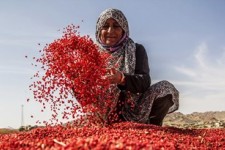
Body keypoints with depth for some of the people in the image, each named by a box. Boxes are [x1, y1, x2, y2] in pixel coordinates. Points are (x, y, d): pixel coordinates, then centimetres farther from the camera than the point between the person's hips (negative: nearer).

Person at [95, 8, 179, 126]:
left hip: (133, 110, -1)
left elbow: (145, 81, -15)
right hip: (105, 114, 1)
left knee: (165, 88, -20)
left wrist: (122, 79, -36)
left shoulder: (136, 50, 2)